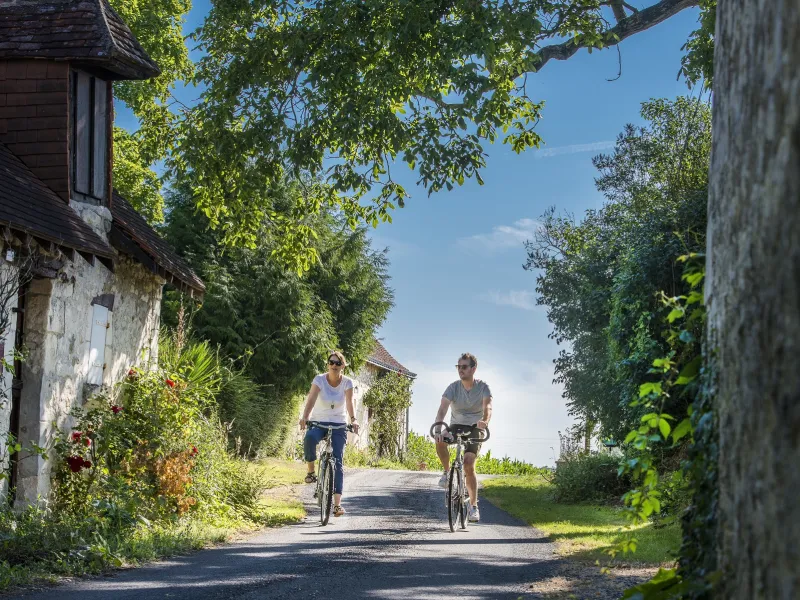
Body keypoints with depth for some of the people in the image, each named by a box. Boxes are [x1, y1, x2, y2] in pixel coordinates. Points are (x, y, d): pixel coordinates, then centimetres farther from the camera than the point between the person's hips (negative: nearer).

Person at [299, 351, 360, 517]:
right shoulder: (319, 379, -9)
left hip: (339, 425, 1)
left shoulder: (347, 382, -6)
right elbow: (311, 399, -22)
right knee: (309, 438, -37)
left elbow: (349, 403, -19)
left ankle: (337, 503, -10)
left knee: (337, 463, -9)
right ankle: (311, 471, -15)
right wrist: (305, 417, -40)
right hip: (319, 422, -1)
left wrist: (353, 420, -38)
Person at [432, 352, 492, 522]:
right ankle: (447, 471, -7)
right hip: (456, 426, 2)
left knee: (468, 466, -17)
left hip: (475, 428, -2)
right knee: (440, 440, -32)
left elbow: (487, 406, -29)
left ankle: (474, 506, -5)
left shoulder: (483, 387, -11)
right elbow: (443, 407, -22)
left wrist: (485, 421, -52)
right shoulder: (453, 387, -9)